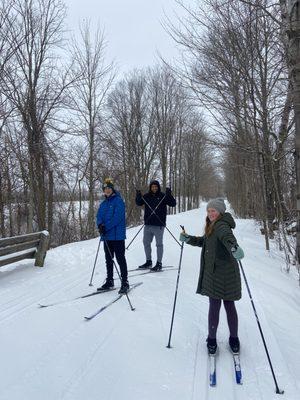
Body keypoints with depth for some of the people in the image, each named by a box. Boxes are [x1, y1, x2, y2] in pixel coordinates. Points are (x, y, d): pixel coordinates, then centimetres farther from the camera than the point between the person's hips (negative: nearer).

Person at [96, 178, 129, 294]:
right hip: (106, 236, 7)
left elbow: (117, 217, -17)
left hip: (117, 235, -7)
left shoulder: (118, 201, -7)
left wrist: (106, 227, -19)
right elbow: (99, 216, 7)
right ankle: (109, 281, 24)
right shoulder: (103, 204, 16)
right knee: (108, 260, 13)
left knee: (120, 259, -4)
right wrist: (100, 225, -15)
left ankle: (125, 283, 2)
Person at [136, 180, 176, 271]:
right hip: (148, 224, 5)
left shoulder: (163, 196, -4)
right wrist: (138, 196, -7)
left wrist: (169, 195, -25)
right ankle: (148, 261, 28)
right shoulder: (147, 196, 7)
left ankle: (159, 264, 12)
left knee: (159, 244, 2)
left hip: (159, 225, -5)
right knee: (146, 242, 14)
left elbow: (173, 204, -10)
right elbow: (139, 203, 12)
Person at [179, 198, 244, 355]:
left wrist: (234, 247, -60)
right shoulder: (212, 227, 13)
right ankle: (212, 339, 22)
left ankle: (234, 338, 26)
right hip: (213, 273, 7)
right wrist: (188, 239, 13)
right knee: (214, 306, 10)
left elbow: (227, 237, -39)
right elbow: (204, 241, 28)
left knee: (229, 306, 8)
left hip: (225, 274, -7)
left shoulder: (221, 226, -17)